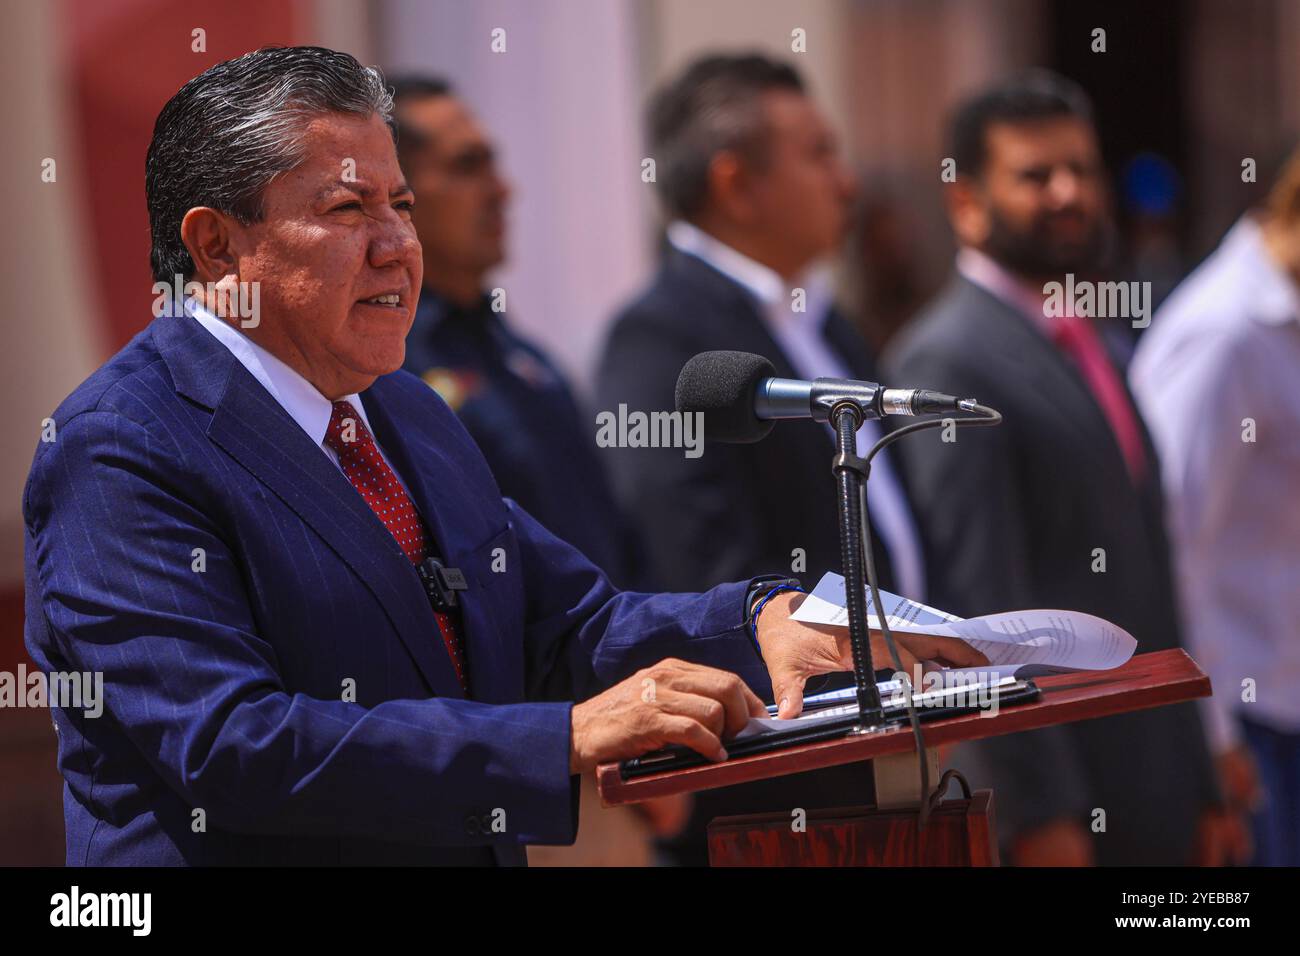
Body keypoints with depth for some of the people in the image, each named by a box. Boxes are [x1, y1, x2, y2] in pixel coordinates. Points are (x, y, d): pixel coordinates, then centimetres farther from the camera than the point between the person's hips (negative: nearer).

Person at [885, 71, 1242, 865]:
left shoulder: (1093, 348, 16)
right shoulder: (949, 362, -12)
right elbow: (977, 600, -18)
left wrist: (1203, 793, 18)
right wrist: (1039, 813, -21)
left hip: (1151, 798, 8)